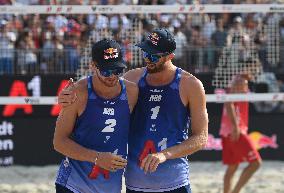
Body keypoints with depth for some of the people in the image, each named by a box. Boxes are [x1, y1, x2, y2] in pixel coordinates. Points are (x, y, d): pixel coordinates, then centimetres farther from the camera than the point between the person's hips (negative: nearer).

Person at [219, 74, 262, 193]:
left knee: (232, 167, 12)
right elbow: (229, 104, -25)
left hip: (227, 132, 10)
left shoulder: (240, 82, 19)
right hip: (234, 131, -10)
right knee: (255, 162, -9)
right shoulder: (240, 81, -11)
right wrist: (235, 126, -30)